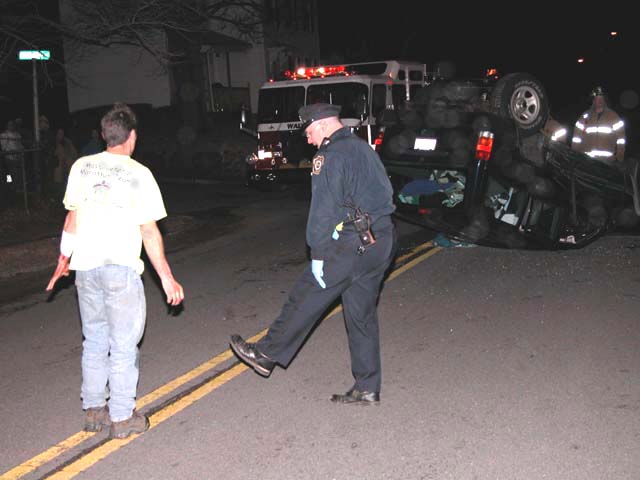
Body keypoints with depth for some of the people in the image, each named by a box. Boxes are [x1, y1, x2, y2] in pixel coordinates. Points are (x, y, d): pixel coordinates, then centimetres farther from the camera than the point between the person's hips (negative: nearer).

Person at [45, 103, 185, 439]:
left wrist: (64, 259, 21)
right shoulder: (139, 174, -7)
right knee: (123, 346, 5)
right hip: (121, 269, -5)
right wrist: (166, 277, -2)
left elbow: (73, 217, 9)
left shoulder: (81, 167, 5)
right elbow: (149, 232, -8)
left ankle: (93, 410, 26)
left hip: (85, 268, 5)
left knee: (94, 343, 17)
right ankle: (122, 418, 12)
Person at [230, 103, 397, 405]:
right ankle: (367, 389, 17)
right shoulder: (365, 149, 17)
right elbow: (386, 193, 20)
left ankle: (266, 354, 19)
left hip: (351, 244, -8)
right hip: (382, 242, 9)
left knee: (306, 298, 5)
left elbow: (324, 209, -17)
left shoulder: (330, 156, -10)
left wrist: (318, 254, -14)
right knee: (363, 315, 12)